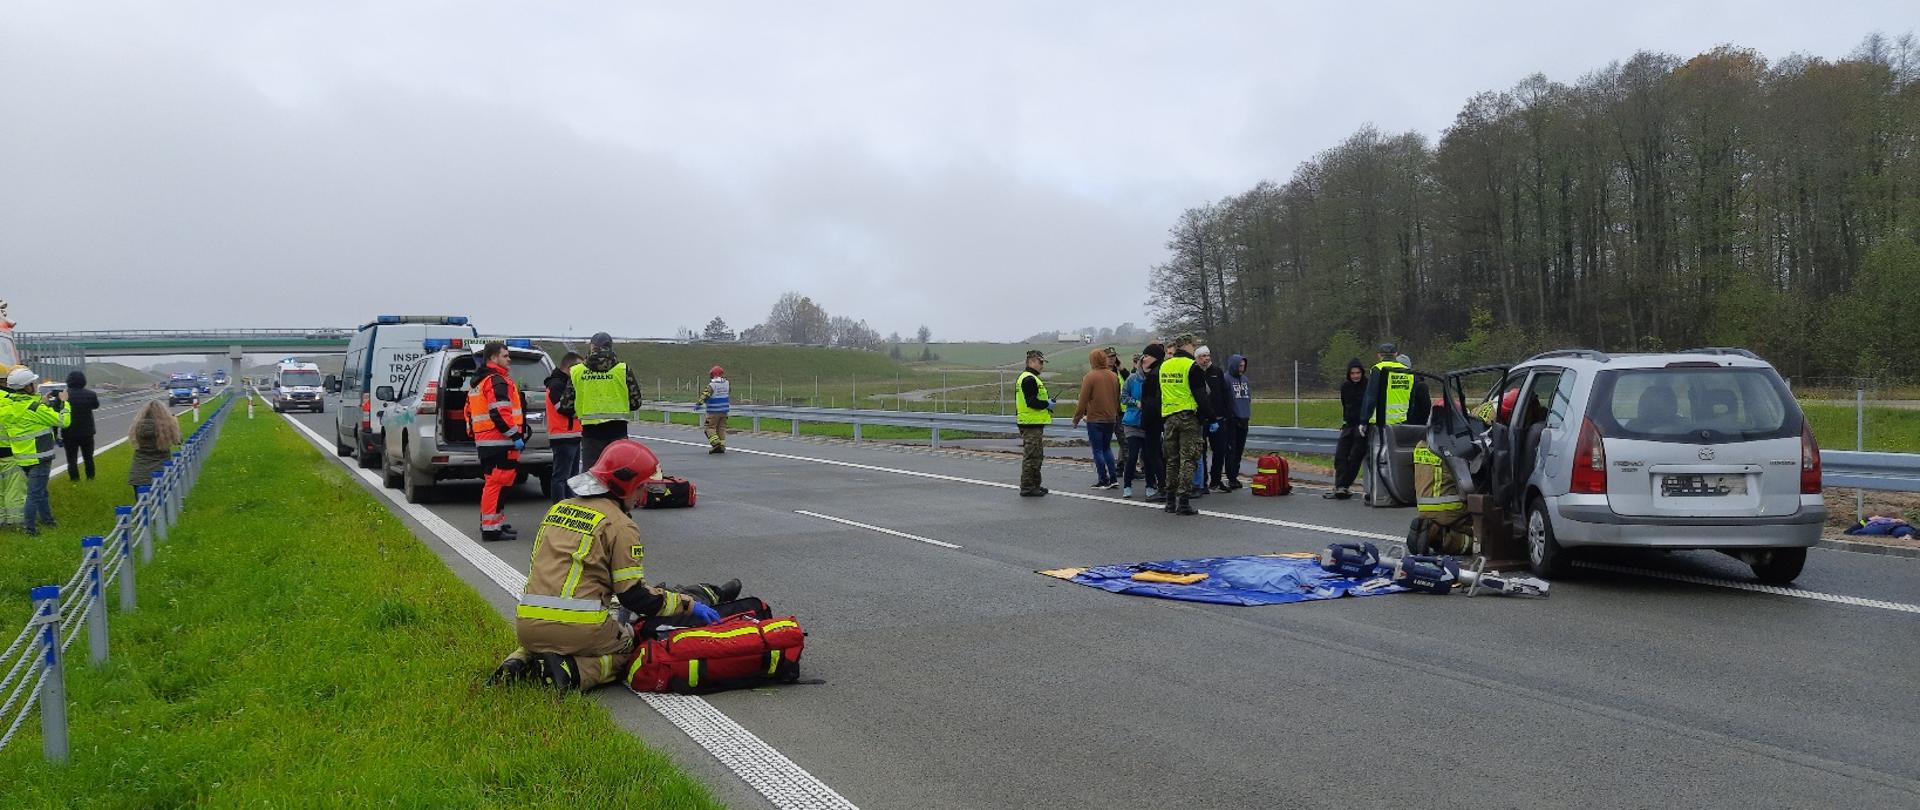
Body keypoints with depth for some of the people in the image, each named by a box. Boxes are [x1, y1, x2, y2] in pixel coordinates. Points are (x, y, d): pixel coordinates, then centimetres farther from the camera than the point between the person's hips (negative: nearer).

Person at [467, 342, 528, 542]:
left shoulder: (478, 382, 21)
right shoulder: (497, 381, -12)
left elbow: (470, 411, 27)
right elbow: (500, 413, -22)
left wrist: (474, 431, 31)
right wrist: (515, 435, -19)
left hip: (484, 441, 11)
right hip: (499, 441, -11)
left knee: (493, 482, 19)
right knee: (497, 483, -10)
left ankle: (492, 523, 27)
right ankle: (491, 528, -11)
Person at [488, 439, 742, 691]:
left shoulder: (558, 509, 16)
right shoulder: (619, 525, -6)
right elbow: (635, 595, -8)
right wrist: (688, 605, 2)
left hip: (527, 627, 7)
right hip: (581, 630, -7)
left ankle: (520, 663, 5)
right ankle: (574, 672, -11)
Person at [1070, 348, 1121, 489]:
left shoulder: (1090, 377, -13)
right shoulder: (1113, 376, 5)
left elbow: (1083, 401, -12)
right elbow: (1118, 398, 12)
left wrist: (1076, 418, -2)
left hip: (1095, 419, -6)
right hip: (1111, 419, 6)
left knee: (1098, 450, 2)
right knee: (1107, 448, 17)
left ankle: (1104, 480, 2)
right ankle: (1114, 479, 11)